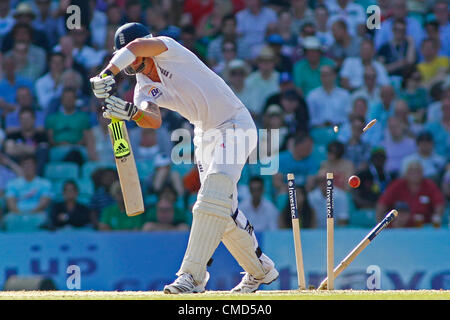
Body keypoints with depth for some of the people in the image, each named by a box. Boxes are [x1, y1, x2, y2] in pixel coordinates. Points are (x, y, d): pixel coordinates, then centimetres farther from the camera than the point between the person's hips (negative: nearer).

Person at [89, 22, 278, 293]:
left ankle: (192, 276, -30)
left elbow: (139, 44, -35)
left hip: (235, 124, -8)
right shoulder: (144, 88, 2)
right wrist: (133, 111, -39)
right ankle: (260, 269, 28)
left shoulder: (167, 49, -13)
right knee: (224, 210, 9)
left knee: (215, 190, -22)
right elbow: (154, 120, -17)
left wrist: (108, 73, -46)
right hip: (205, 133, 8)